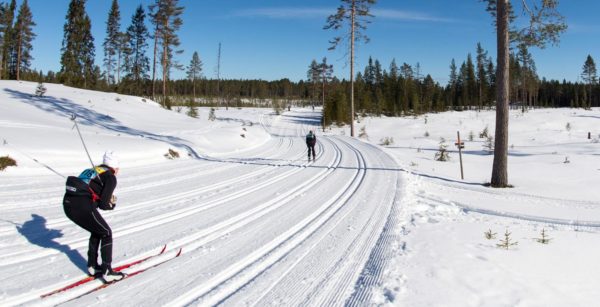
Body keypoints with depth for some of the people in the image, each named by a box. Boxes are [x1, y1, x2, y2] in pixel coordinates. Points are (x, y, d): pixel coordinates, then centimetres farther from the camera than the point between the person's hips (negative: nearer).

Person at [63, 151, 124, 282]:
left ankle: (92, 266, 29)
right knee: (106, 233, 10)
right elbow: (103, 204, -3)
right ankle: (107, 272, 7)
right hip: (83, 207, -7)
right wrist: (112, 204, 18)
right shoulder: (111, 178, 3)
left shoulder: (92, 170, 26)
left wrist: (107, 199, 18)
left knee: (97, 231, 26)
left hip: (68, 204, 8)